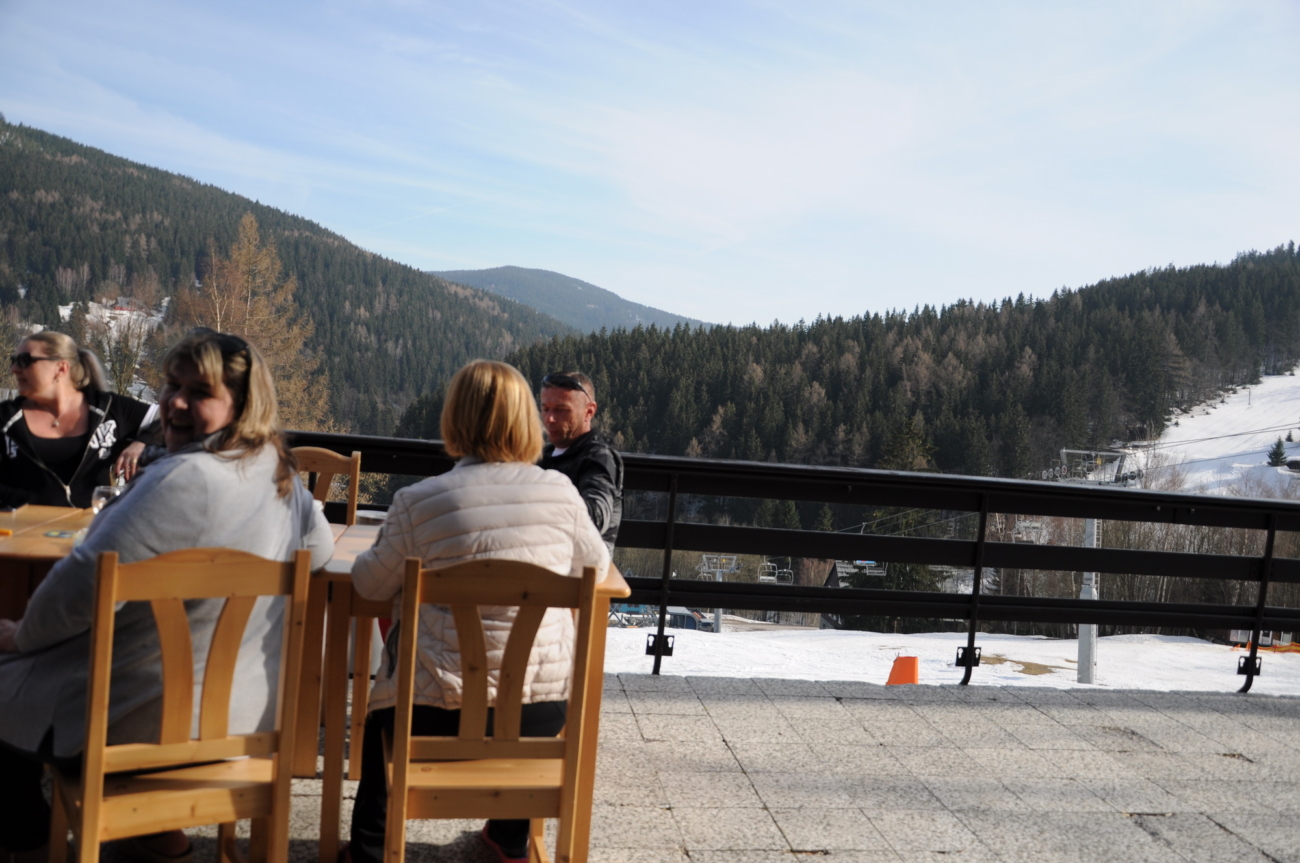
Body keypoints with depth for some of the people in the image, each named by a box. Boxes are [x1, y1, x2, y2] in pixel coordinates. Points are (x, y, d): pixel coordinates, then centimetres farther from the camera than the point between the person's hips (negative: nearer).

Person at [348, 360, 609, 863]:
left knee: (380, 723, 32)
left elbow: (371, 585, 1)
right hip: (540, 709, 2)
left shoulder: (419, 501, -12)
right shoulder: (560, 491, -6)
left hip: (442, 707, -2)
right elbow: (595, 565, 10)